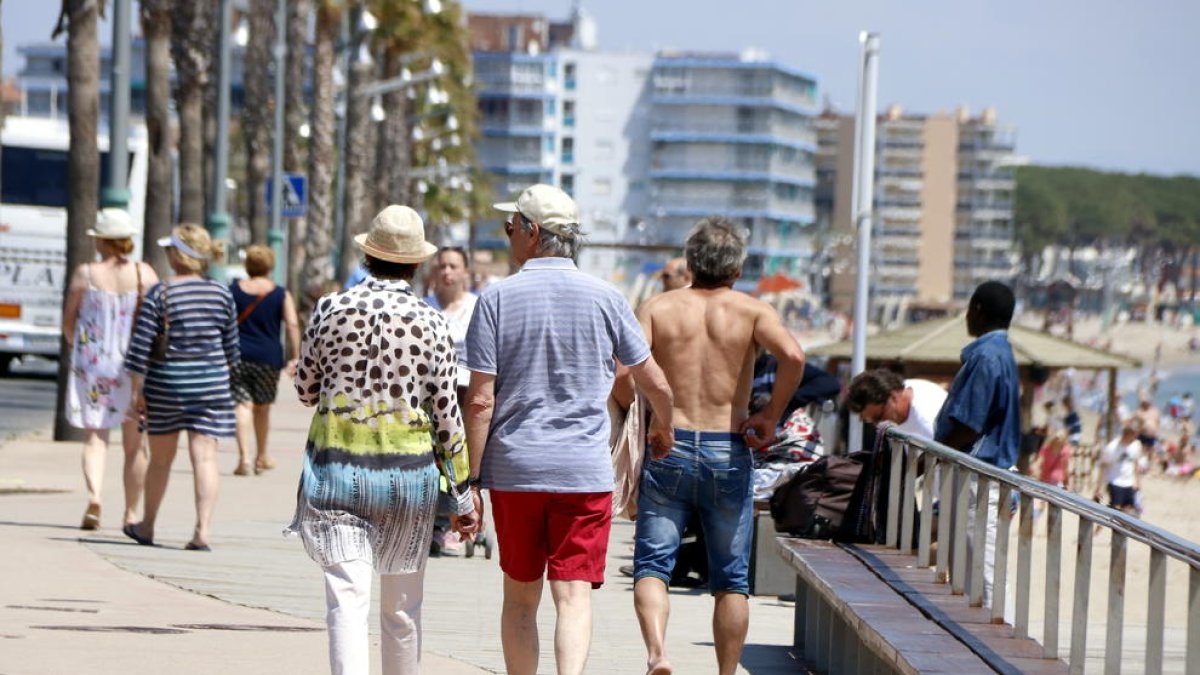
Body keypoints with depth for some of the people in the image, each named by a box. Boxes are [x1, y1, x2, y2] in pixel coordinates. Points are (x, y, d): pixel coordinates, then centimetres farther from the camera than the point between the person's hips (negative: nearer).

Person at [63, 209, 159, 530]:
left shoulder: (85, 274, -5)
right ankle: (131, 513, 15)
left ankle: (94, 495, -21)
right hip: (135, 366, 1)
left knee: (94, 437, 4)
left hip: (91, 363, -1)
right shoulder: (144, 274, -4)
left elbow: (68, 322, 2)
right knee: (134, 444, 11)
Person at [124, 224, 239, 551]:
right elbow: (231, 346, 8)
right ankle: (202, 530, -12)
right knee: (205, 456, -1)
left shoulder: (160, 294, -10)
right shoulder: (222, 294, 0)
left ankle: (147, 527, 28)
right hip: (211, 383, 1)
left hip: (167, 382, -1)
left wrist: (137, 390, -4)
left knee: (161, 458, 13)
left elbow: (140, 346, -11)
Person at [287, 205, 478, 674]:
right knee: (402, 608, 15)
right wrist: (462, 490, 3)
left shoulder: (330, 311, -4)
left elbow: (305, 390, 6)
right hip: (407, 472, 1)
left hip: (336, 471, -1)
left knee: (347, 600, -6)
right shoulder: (430, 323, -6)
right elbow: (445, 414, -4)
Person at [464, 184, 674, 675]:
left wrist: (471, 480, -1)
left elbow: (480, 401, -7)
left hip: (514, 469, 0)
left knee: (520, 596, 14)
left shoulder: (497, 299, -3)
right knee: (574, 596, -3)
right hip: (585, 469, 0)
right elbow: (655, 384, 10)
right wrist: (662, 430, 31)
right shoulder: (605, 299, 1)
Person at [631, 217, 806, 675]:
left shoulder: (657, 308, 4)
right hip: (728, 453, 0)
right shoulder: (751, 311, 2)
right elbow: (793, 356, -16)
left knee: (652, 563, 2)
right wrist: (771, 415, -5)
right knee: (731, 579, 11)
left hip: (667, 450, 0)